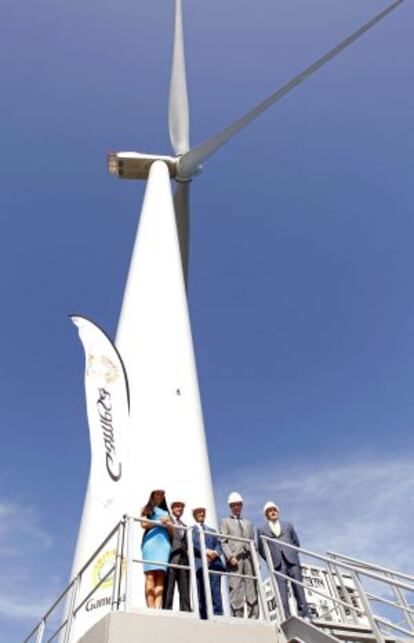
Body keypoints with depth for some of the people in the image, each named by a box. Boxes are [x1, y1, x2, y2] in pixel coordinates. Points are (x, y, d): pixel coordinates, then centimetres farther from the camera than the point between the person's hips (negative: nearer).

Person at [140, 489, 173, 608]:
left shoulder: (166, 512, 27)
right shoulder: (147, 508, 18)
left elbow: (171, 532, 19)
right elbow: (144, 524, 1)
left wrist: (168, 524, -3)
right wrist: (160, 522, -5)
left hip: (164, 541, 3)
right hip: (151, 539, -3)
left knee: (161, 575, -11)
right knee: (150, 576, -13)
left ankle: (157, 608, -20)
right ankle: (151, 608, -19)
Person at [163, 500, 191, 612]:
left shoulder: (184, 526, 29)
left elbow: (186, 543, 20)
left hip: (183, 559, 5)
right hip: (171, 556, -5)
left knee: (185, 589, -2)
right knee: (168, 588, -10)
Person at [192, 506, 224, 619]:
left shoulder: (212, 531, 31)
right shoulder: (191, 529, 19)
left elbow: (218, 545, 16)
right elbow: (193, 543, 0)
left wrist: (215, 553, -7)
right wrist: (206, 551, -14)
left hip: (214, 563, 3)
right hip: (200, 563, -3)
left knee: (216, 593, -10)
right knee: (203, 594, -7)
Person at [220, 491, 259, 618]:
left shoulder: (248, 523, 28)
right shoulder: (225, 522, 15)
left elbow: (253, 543, 21)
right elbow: (223, 542, 4)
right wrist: (230, 556, -12)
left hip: (249, 558, 4)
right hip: (234, 559, -4)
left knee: (252, 591, -2)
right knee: (236, 591, -9)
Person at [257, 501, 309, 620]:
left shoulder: (288, 525, 20)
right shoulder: (262, 530, 13)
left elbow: (296, 542, 20)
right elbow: (261, 549, 11)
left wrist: (291, 554, 9)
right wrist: (271, 560, 2)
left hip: (292, 561, 2)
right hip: (277, 564, -2)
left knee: (298, 588, -3)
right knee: (281, 591, -9)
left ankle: (304, 617, 1)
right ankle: (286, 618, -9)